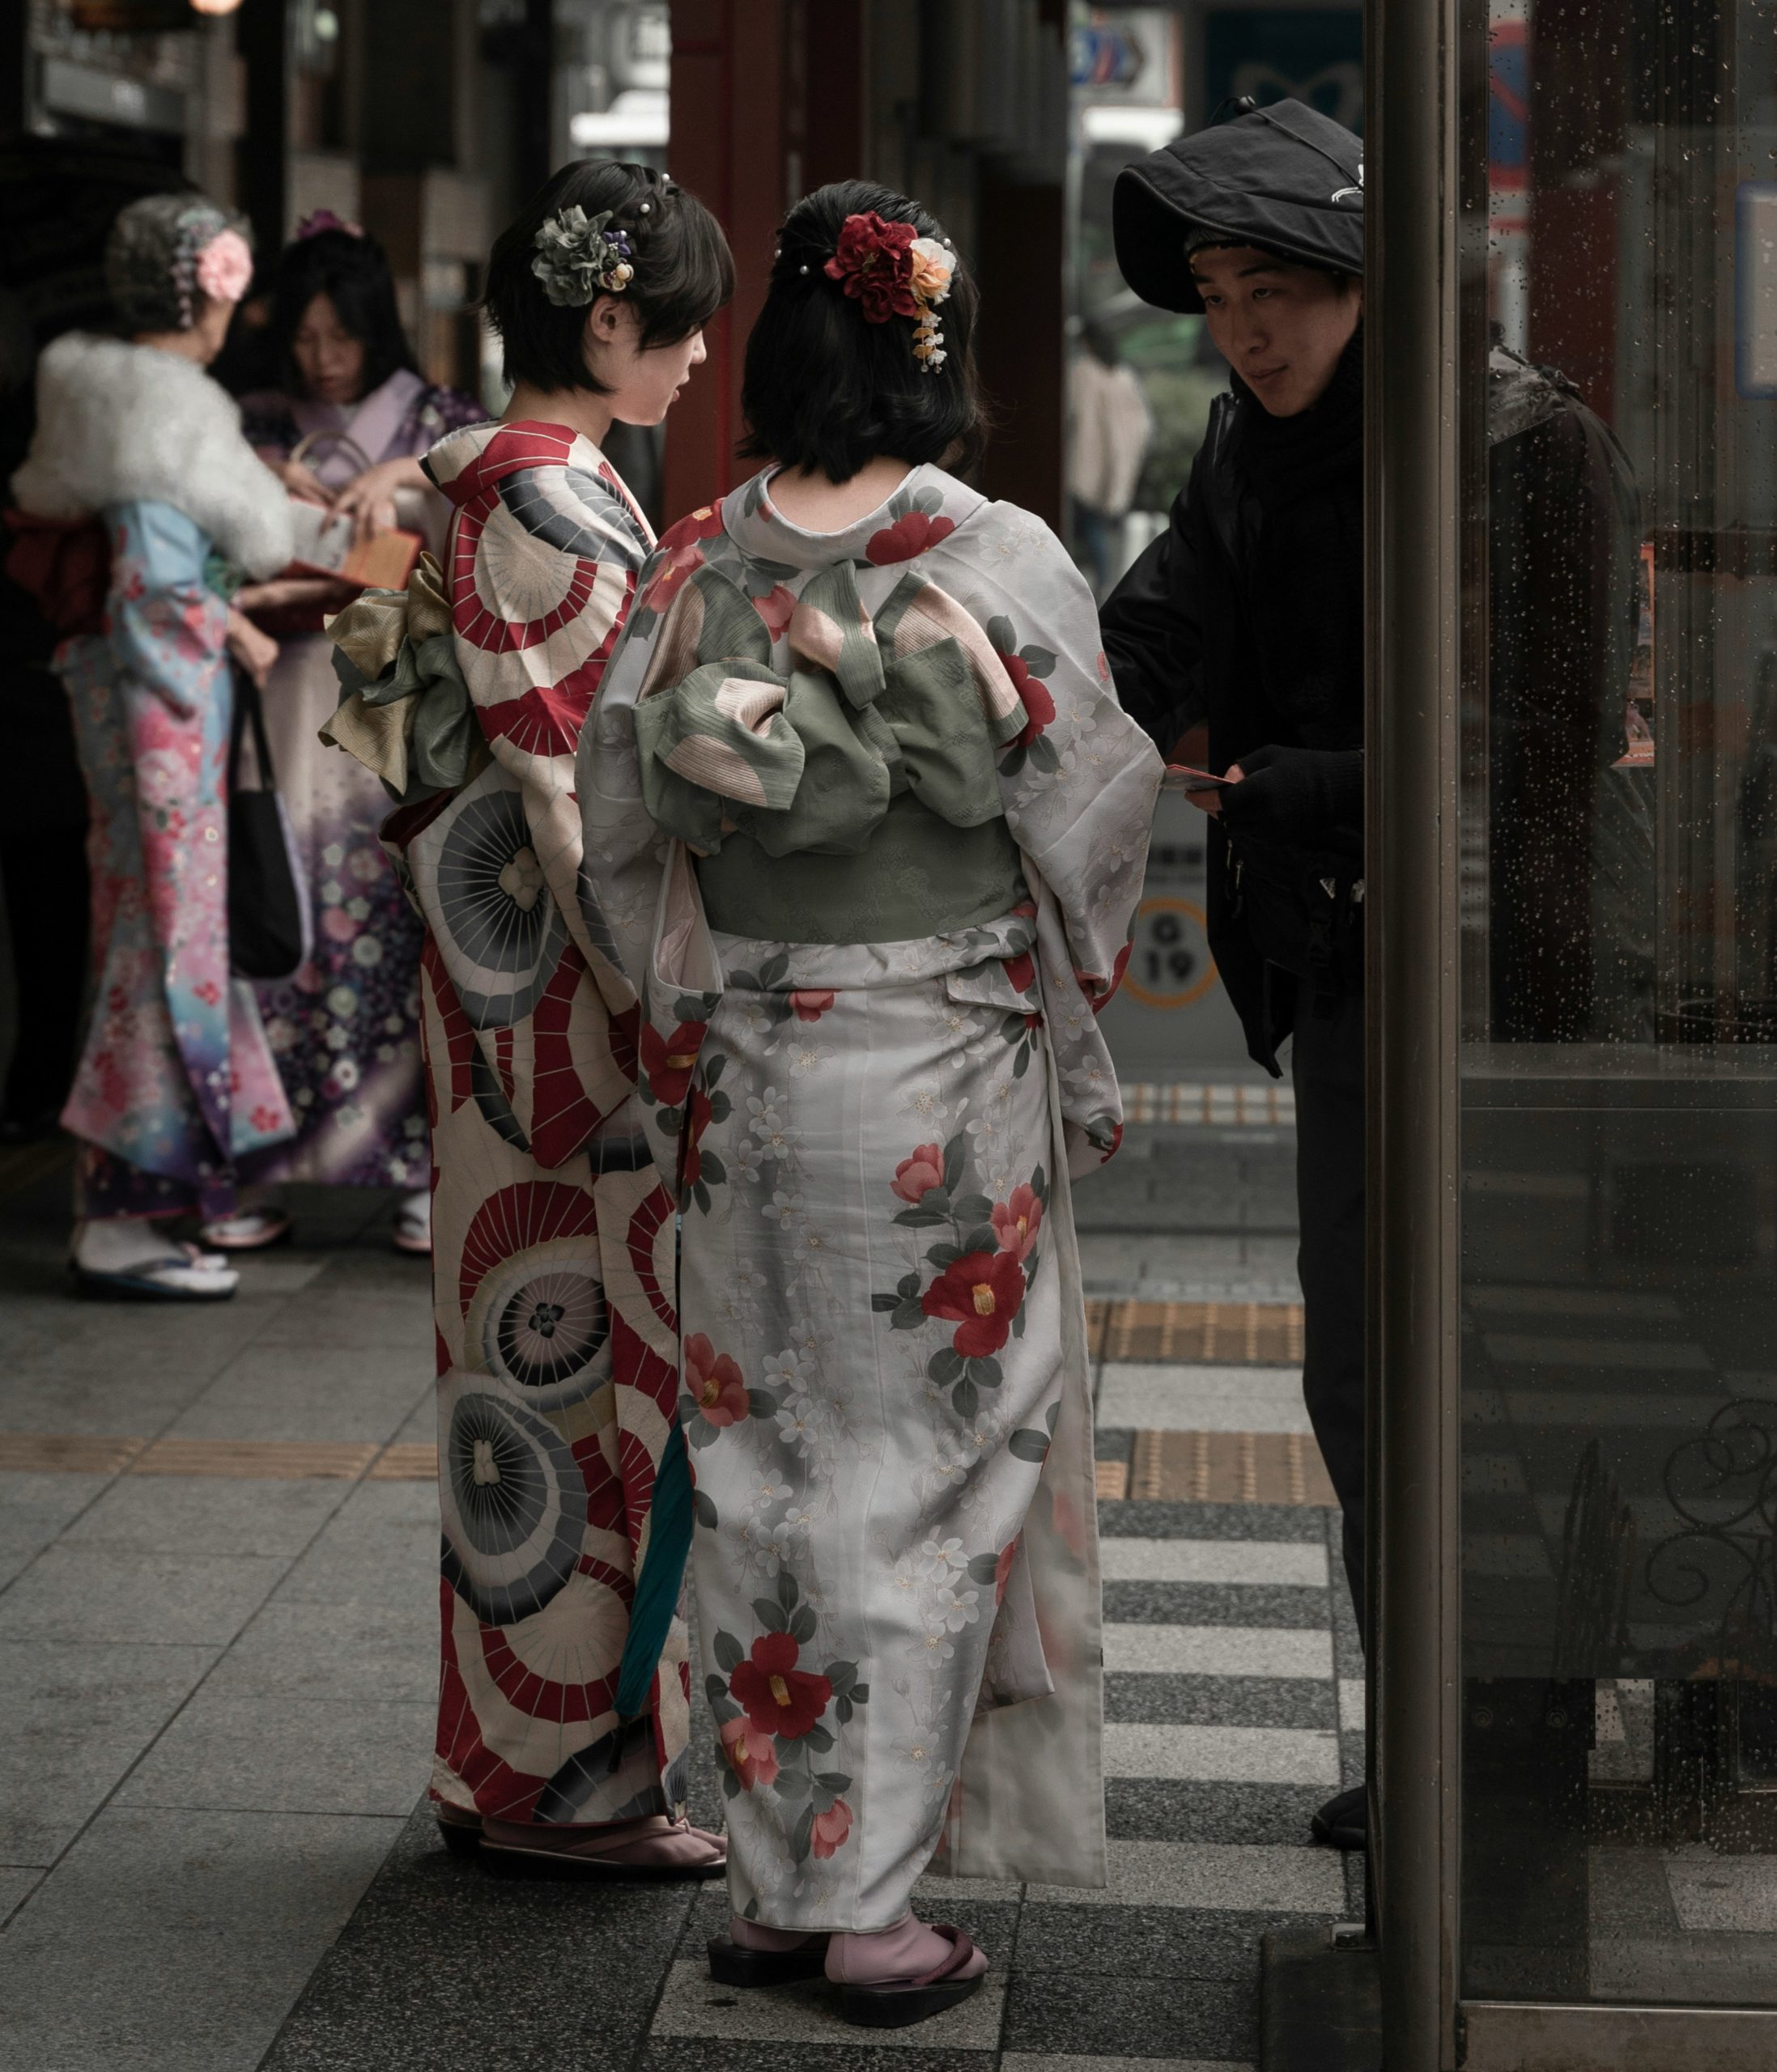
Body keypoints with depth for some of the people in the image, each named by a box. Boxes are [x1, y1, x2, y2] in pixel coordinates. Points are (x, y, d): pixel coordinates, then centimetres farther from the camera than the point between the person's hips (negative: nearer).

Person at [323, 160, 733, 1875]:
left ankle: (523, 1752, 24)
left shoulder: (496, 489, 13)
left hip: (520, 988, 10)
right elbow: (583, 791, -21)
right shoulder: (555, 510, -17)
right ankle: (570, 1776, 7)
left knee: (542, 1346, 14)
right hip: (572, 1002, -10)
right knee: (586, 1356, -2)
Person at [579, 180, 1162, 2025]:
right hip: (945, 1090, -3)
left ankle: (770, 1886, 19)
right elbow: (1088, 827, -6)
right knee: (928, 1473, 7)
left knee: (763, 1471, 13)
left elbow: (621, 830, 5)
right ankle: (868, 1900, 10)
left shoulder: (696, 570, -2)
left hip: (745, 1082, 3)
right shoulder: (1002, 565, -12)